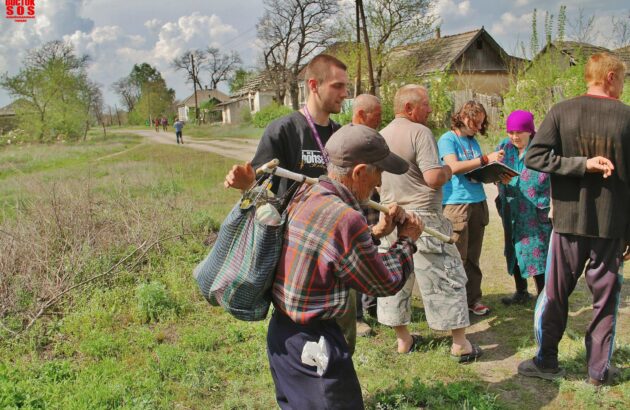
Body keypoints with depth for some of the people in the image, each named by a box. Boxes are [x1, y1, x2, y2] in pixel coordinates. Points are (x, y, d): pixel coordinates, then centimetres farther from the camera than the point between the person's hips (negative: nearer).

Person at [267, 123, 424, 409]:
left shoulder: (303, 197, -1)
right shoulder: (346, 219, -26)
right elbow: (385, 284, -12)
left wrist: (376, 233, 7)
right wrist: (407, 241, 3)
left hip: (280, 332, 9)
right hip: (313, 346, -9)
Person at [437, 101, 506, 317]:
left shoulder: (473, 142, 18)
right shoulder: (447, 139, -3)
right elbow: (454, 167, -18)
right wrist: (485, 159, -18)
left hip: (478, 203, 7)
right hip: (456, 204, -7)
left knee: (473, 257, 11)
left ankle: (473, 298, 18)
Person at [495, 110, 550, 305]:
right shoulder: (504, 147, 9)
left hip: (536, 211, -6)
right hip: (512, 210, 6)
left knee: (536, 250, -4)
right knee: (514, 250, 13)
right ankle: (521, 292, 28)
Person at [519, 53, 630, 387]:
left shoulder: (562, 112, -3)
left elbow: (533, 157, -13)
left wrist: (581, 165, -11)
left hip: (568, 221, 0)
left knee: (555, 293, 12)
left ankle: (547, 361, 21)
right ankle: (599, 369, 20)